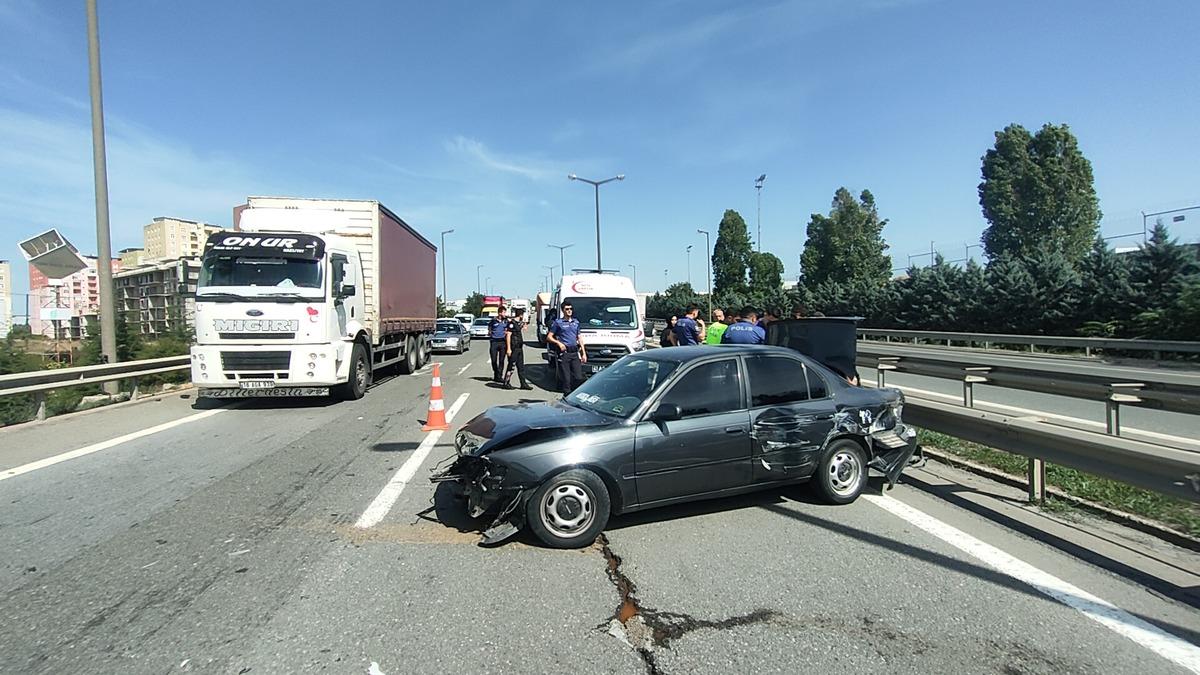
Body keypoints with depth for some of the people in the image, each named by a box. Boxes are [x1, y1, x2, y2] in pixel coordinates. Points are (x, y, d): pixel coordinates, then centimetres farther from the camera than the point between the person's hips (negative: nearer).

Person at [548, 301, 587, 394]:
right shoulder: (558, 322, 4)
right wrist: (558, 343, -14)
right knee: (566, 379, -3)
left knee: (579, 377, -1)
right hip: (564, 353, -4)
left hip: (575, 353, 4)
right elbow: (549, 337, 3)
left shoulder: (576, 322, 18)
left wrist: (584, 353, 15)